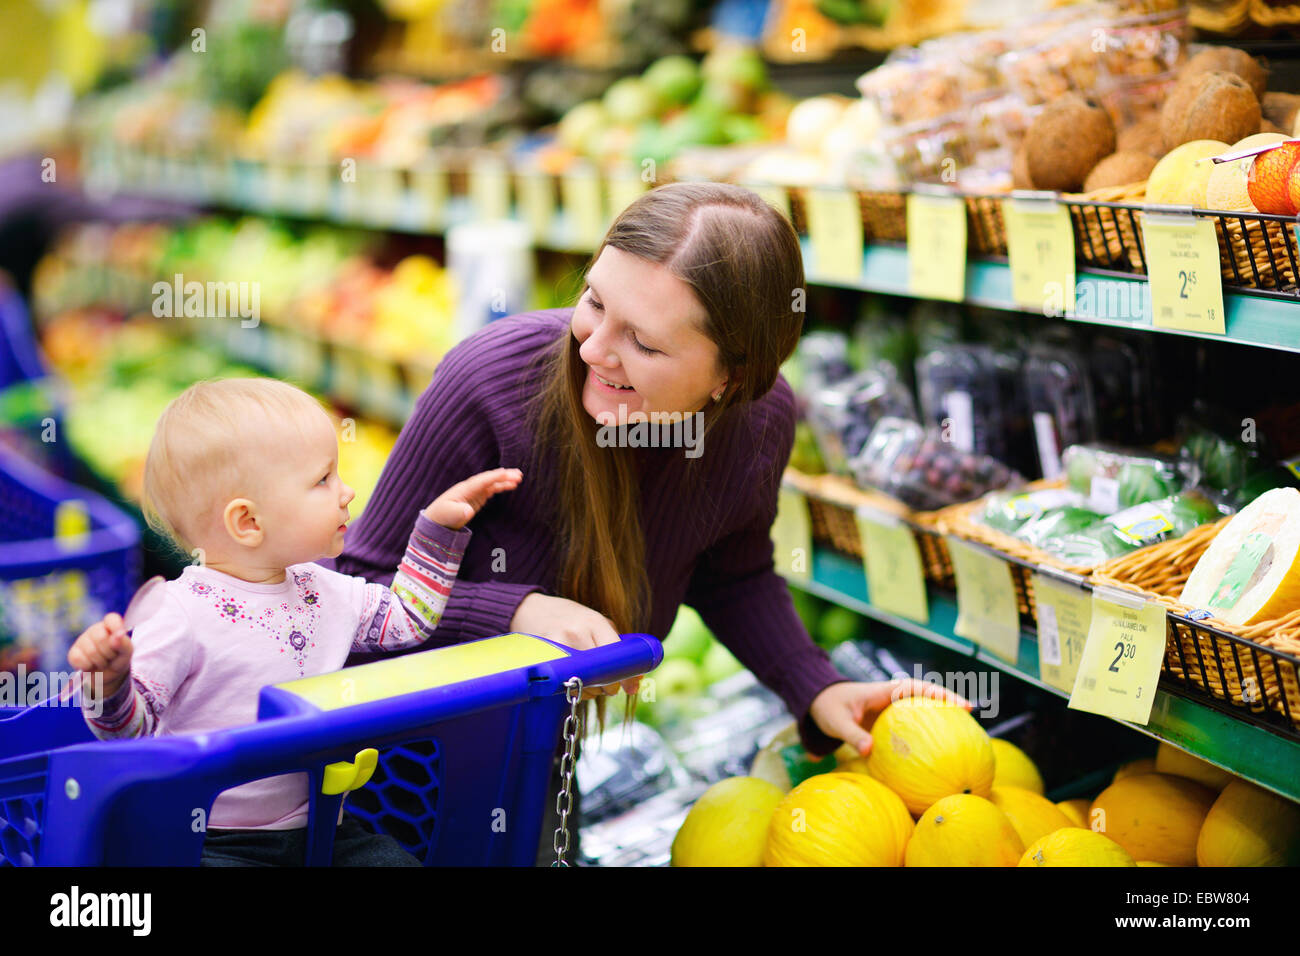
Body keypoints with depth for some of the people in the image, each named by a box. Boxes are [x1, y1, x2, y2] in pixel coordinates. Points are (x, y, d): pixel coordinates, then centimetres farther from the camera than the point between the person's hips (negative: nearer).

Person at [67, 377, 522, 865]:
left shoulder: (325, 592, 5)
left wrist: (439, 524, 17)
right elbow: (130, 726, -14)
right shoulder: (186, 616, -17)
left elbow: (405, 616, 21)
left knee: (397, 860, -9)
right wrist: (110, 679, -35)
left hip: (313, 823, 6)